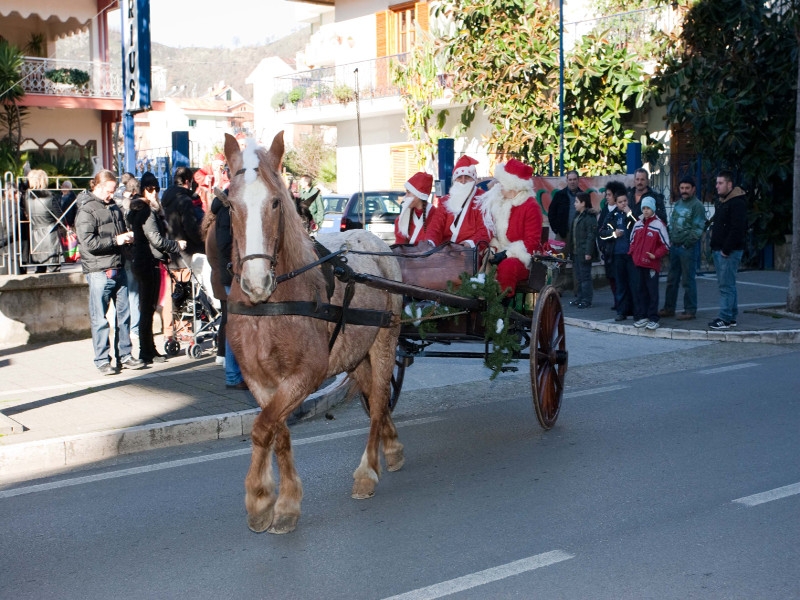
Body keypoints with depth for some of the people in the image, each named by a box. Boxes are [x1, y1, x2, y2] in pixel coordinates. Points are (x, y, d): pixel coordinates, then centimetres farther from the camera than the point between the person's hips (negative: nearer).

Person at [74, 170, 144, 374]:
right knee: (100, 319, 0)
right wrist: (115, 240, -15)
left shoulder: (114, 208, 16)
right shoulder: (86, 211, -7)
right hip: (99, 271, -7)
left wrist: (127, 237, 8)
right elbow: (88, 242, -17)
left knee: (124, 315, 9)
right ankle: (102, 360, 6)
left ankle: (124, 356, 17)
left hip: (118, 269, 7)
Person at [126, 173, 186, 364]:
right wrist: (176, 245, -5)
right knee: (148, 308, -4)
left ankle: (149, 350, 22)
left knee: (147, 308, 14)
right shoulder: (146, 211, -15)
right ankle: (146, 352, 2)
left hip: (142, 262, 10)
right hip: (149, 263, -10)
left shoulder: (138, 209, 16)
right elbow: (156, 239, -18)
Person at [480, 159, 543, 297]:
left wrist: (506, 254, -20)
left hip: (522, 257, -6)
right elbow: (491, 232, 13)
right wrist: (491, 249, -7)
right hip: (500, 254, 6)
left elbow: (532, 241, -13)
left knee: (507, 266, -36)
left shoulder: (530, 206, -8)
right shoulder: (496, 202, 10)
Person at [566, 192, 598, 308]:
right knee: (579, 276, 15)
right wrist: (571, 249, 15)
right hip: (576, 252, 9)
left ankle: (587, 300, 1)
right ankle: (580, 298, 23)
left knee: (585, 276, -4)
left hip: (584, 252, -9)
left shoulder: (589, 217, -13)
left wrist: (588, 252, -22)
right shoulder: (577, 216, 15)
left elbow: (591, 236, -18)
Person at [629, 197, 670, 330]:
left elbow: (666, 245, -7)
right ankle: (643, 316, 18)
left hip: (652, 264, -6)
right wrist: (632, 252, 7)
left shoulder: (659, 225, -9)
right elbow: (632, 240, 22)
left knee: (653, 292, -3)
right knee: (642, 291, 11)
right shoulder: (638, 224, 10)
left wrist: (655, 255, -15)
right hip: (639, 263, 6)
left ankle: (653, 319, 0)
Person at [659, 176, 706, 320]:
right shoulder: (678, 203, 16)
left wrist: (687, 243, -13)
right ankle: (669, 308, 21)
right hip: (674, 246, 8)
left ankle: (690, 310, 4)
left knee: (688, 280, -3)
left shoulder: (697, 205, -8)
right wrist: (671, 240, 9)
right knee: (672, 279, 13)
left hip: (687, 248, -8)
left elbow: (698, 228, -12)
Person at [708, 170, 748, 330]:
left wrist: (726, 249, -20)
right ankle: (732, 317, 18)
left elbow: (736, 229, -20)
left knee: (726, 285, -10)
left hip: (730, 252, -10)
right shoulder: (720, 202, 19)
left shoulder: (737, 203, -12)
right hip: (719, 251, 10)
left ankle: (725, 318, -9)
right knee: (727, 285, 12)